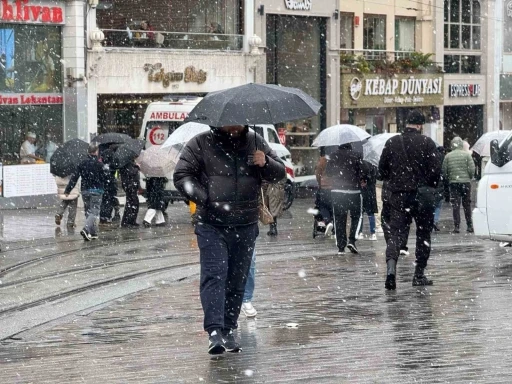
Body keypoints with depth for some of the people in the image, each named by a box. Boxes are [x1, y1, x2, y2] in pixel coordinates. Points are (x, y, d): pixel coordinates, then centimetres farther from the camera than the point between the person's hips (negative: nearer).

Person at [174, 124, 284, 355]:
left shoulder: (255, 143, 11)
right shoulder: (201, 144, 0)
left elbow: (279, 174, 15)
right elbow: (182, 176, -2)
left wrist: (265, 163, -9)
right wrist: (205, 199, -15)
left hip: (246, 226, 4)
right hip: (212, 225, -4)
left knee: (237, 281, 8)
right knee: (214, 275, -16)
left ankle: (228, 331, 17)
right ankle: (215, 331, -23)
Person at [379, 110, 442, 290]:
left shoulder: (391, 142, 3)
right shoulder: (427, 143, -6)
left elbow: (382, 169, 6)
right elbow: (436, 170, -11)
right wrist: (430, 186, 7)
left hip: (398, 195, 2)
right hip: (422, 195, -2)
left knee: (396, 233, -1)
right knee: (423, 234, 12)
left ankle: (391, 266, -27)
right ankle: (419, 275, 13)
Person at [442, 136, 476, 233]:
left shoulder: (448, 156, 1)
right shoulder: (466, 155, -3)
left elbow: (444, 170, 2)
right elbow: (472, 169, -6)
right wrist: (470, 177, 12)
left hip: (453, 182, 0)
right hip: (466, 182, 0)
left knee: (455, 205, 2)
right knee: (467, 205, 9)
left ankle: (457, 226, -3)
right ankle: (470, 225, 10)